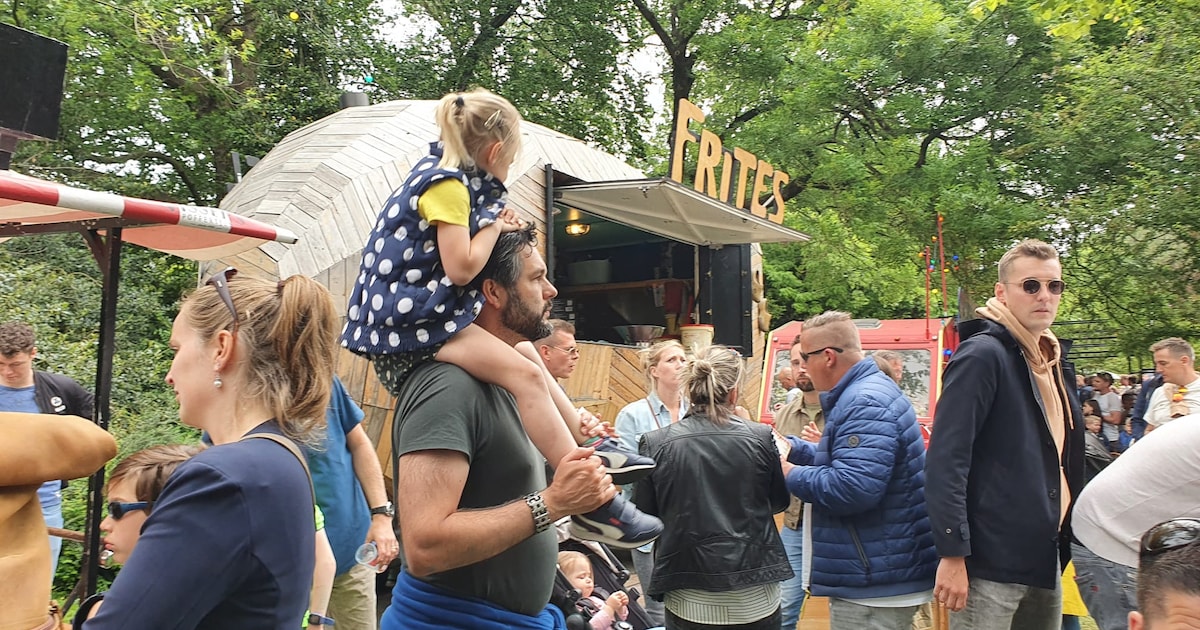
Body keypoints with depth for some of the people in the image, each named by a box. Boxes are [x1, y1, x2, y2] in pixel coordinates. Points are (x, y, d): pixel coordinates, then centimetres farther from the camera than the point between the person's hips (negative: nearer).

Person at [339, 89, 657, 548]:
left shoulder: (449, 177, 17)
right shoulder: (447, 184, -13)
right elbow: (461, 268, -20)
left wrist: (496, 225, 7)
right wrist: (493, 225, -5)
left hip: (421, 316, 11)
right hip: (409, 323, -11)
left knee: (526, 353, 16)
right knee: (524, 373, -21)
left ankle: (591, 447, 16)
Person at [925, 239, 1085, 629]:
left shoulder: (1053, 364, 13)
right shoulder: (983, 355, -14)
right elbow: (945, 461, -20)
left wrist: (1068, 544, 17)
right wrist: (953, 554, -22)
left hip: (1047, 561, 8)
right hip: (990, 566, -8)